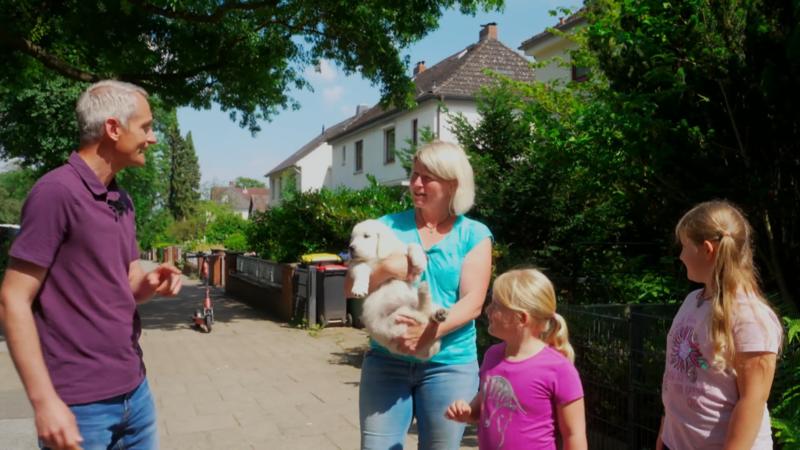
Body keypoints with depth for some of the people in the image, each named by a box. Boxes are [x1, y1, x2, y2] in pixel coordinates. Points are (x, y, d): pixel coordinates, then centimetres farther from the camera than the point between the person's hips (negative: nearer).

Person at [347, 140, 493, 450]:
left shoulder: (474, 235, 0)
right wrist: (386, 269, -19)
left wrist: (429, 332, -24)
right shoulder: (389, 226, 5)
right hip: (387, 359, 1)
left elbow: (472, 303, -9)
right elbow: (351, 288, 0)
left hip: (449, 364, -1)